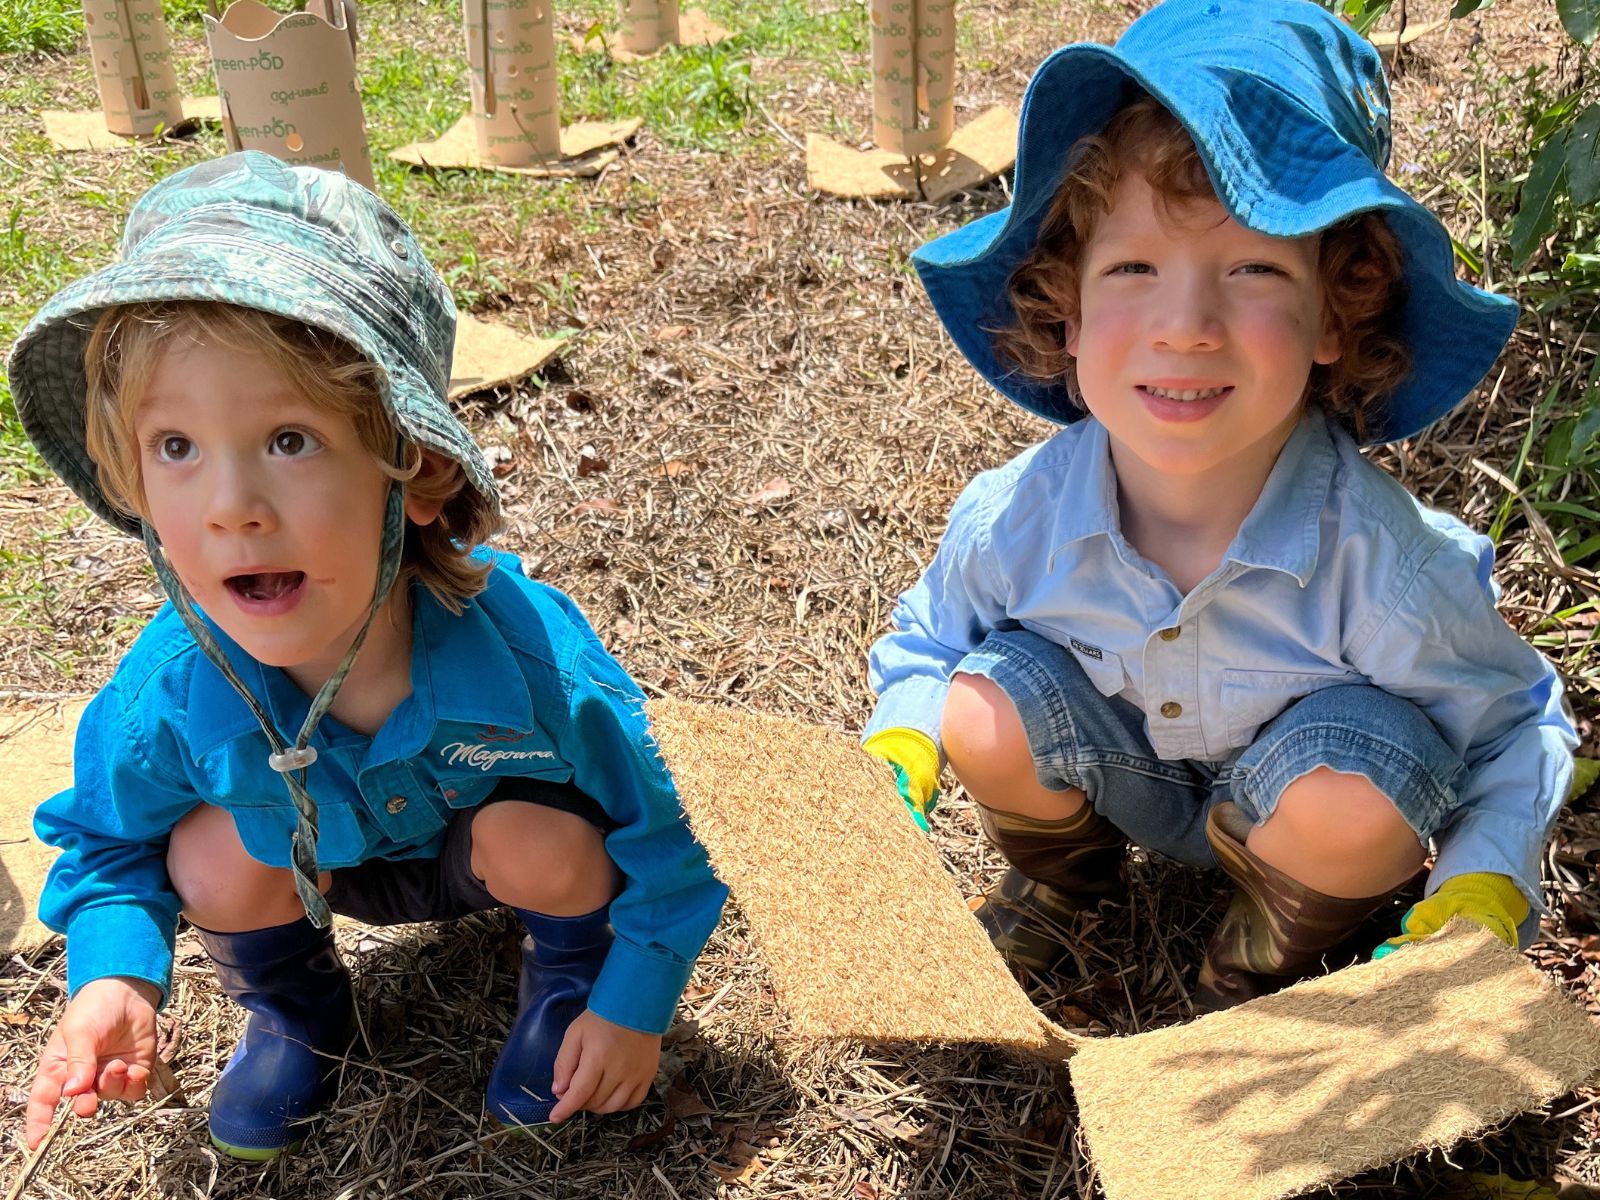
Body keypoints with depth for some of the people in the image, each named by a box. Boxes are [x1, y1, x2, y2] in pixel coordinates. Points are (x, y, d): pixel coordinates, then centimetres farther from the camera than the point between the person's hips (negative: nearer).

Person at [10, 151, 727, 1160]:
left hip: (499, 843, -2)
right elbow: (109, 841, -8)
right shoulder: (170, 691, -32)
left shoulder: (523, 654, -40)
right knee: (215, 858, -22)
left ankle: (565, 977, 6)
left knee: (545, 841, -30)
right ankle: (297, 1011, 11)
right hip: (333, 866, 2)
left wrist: (635, 1004, -17)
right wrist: (116, 977, -27)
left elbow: (656, 830, -23)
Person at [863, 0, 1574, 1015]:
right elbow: (925, 642, -4)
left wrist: (1479, 898, -30)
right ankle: (1060, 872, 11)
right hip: (1115, 772, 2)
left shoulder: (1376, 560, -34)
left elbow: (1516, 734, -15)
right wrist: (897, 758, -24)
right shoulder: (1014, 520, -28)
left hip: (1284, 808, -1)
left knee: (1362, 783, -32)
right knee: (989, 702, -25)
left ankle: (1275, 951, 4)